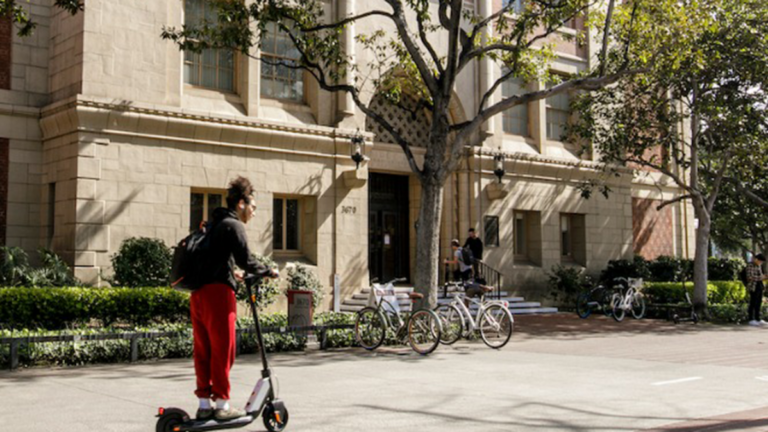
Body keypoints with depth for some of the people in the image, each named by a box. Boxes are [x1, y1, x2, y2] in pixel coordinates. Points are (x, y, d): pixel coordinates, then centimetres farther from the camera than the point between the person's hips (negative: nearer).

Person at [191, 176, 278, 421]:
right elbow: (245, 260, -13)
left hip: (198, 292, 9)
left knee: (203, 350, 11)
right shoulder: (233, 225, -5)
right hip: (217, 291, -9)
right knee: (222, 351, -2)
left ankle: (204, 403, 16)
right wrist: (268, 272, 1)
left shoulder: (214, 224, 22)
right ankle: (222, 404, 2)